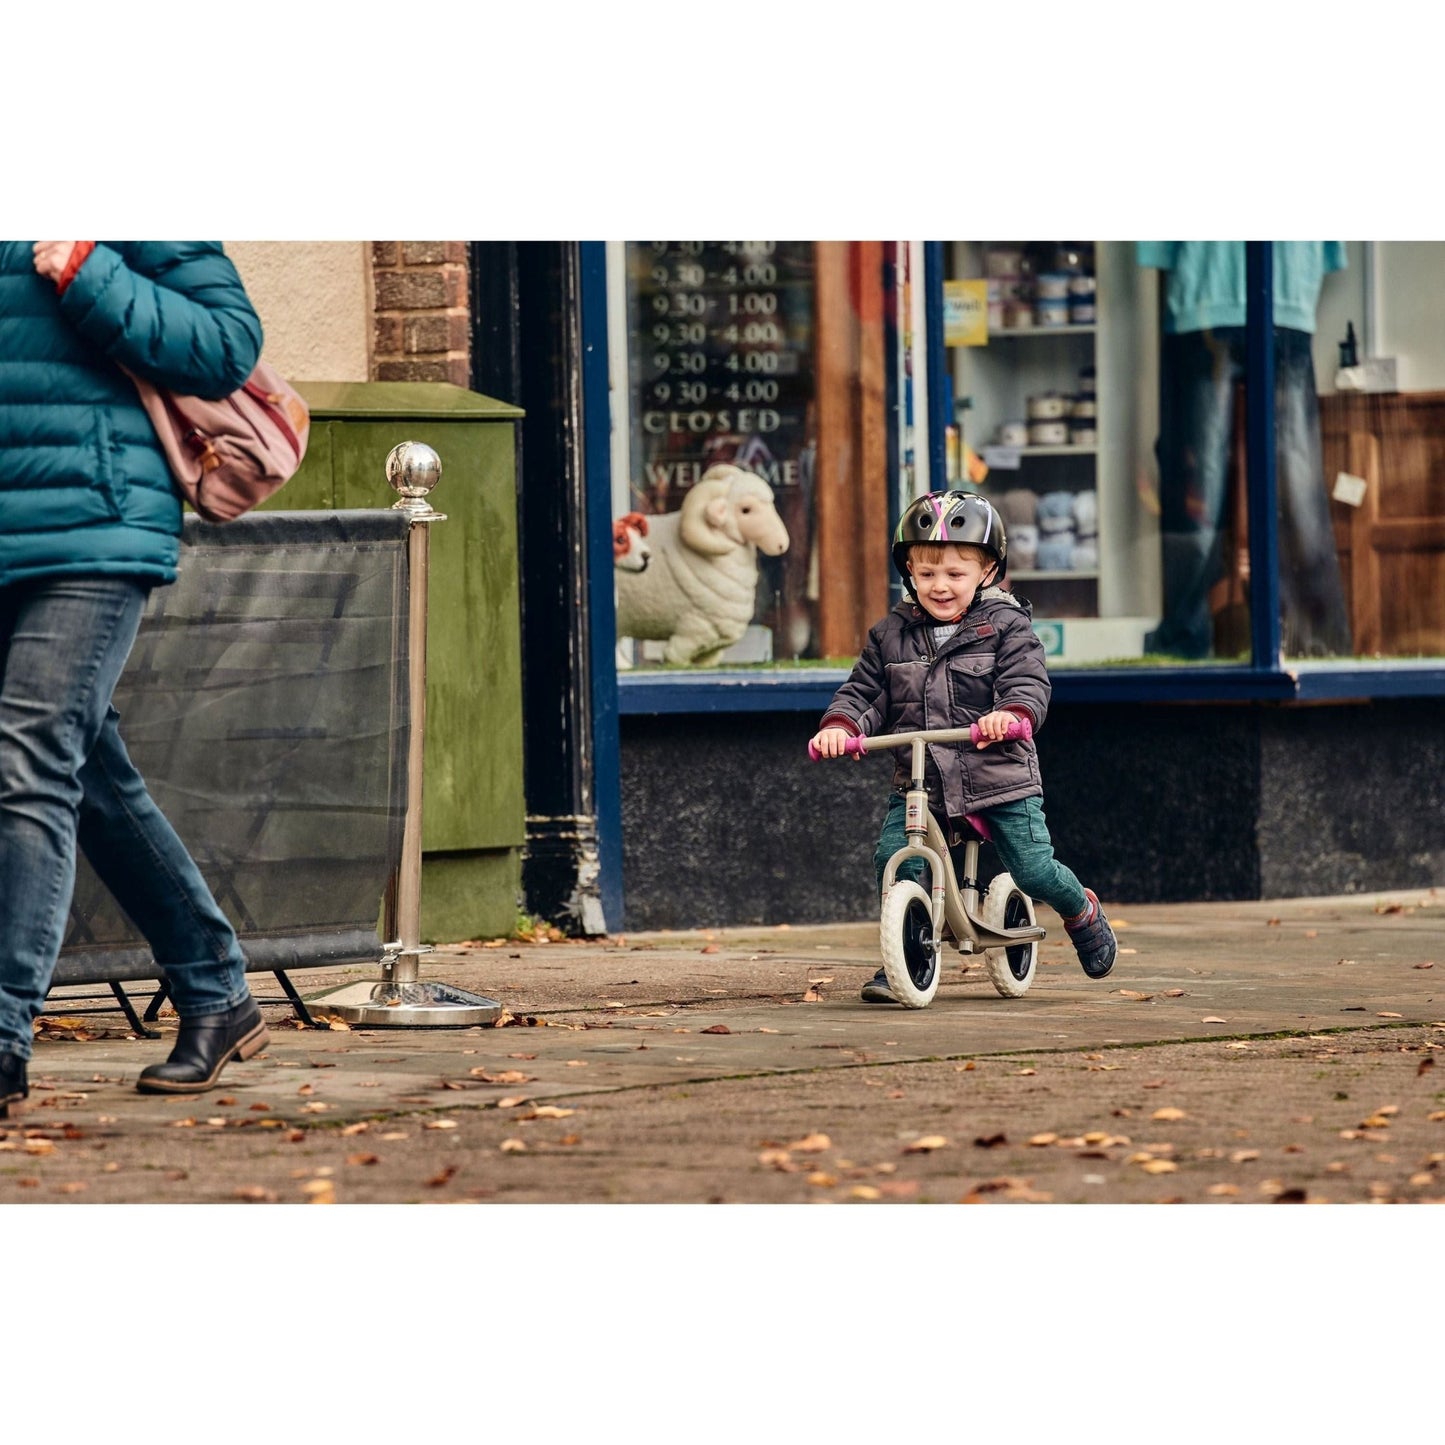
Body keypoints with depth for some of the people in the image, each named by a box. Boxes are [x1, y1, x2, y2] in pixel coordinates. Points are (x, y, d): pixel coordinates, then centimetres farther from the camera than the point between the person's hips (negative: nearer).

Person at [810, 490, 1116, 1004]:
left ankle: (1081, 911, 31)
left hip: (999, 777, -3)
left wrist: (1011, 714, -38)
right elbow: (863, 691, 5)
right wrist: (839, 725, -18)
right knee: (895, 857, -19)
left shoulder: (1005, 626, -3)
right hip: (919, 782, 3)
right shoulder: (892, 634, 7)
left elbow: (1028, 682, -15)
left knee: (1033, 869, -4)